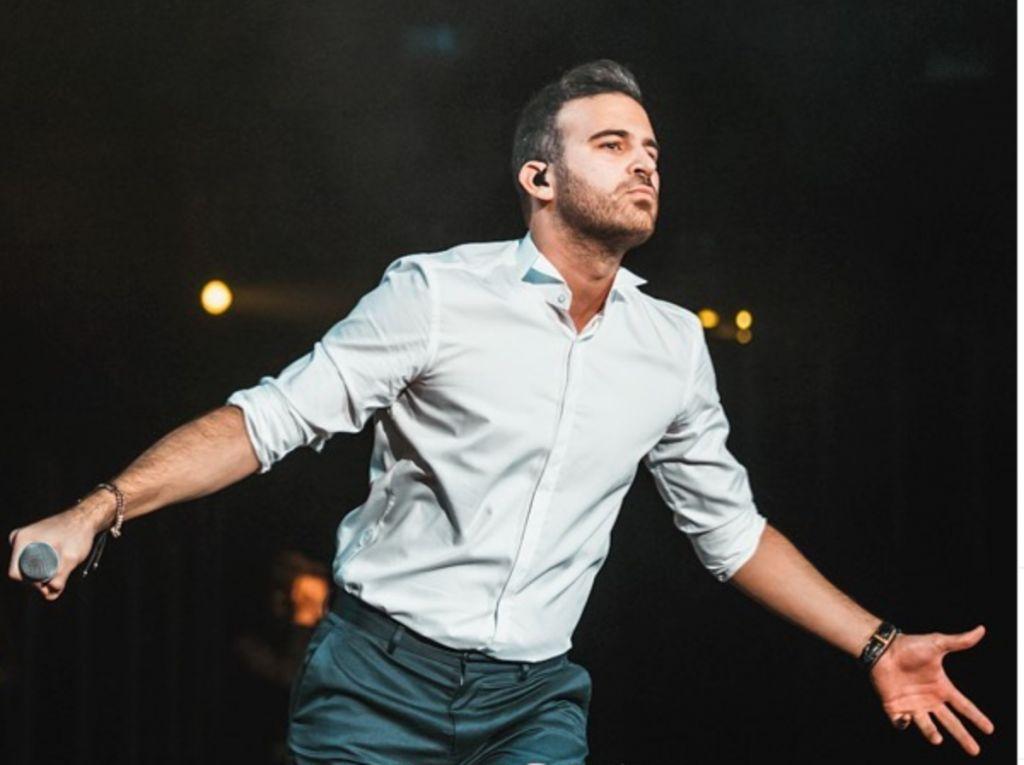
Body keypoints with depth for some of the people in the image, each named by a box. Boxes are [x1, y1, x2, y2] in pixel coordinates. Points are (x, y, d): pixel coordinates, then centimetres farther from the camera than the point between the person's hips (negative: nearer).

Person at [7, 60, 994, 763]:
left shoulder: (672, 346, 7)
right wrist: (98, 510, -22)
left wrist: (877, 646, 12)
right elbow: (272, 417, -10)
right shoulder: (438, 293, -7)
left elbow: (729, 527, 17)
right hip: (382, 674, -3)